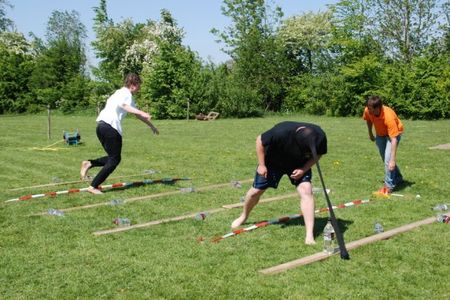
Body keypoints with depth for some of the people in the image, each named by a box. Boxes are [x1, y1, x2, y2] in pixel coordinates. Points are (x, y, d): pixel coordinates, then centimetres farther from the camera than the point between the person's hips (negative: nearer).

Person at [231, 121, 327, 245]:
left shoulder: (319, 136, -30)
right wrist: (261, 165, -20)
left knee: (306, 190, -20)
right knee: (256, 191, 6)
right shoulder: (281, 132, -41)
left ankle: (310, 235, -19)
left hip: (299, 165, 2)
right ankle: (243, 217, 38)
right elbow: (260, 141, -23)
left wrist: (304, 169, -23)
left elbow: (318, 154, -9)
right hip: (273, 161, -1)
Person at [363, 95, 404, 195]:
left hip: (393, 133, -6)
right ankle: (398, 178, 38)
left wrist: (393, 160, -44)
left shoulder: (388, 117, -41)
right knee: (385, 159, 16)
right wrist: (370, 133, 13)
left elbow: (394, 139, -41)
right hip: (380, 134, 6)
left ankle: (388, 186, -9)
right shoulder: (367, 111, -26)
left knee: (388, 159, -20)